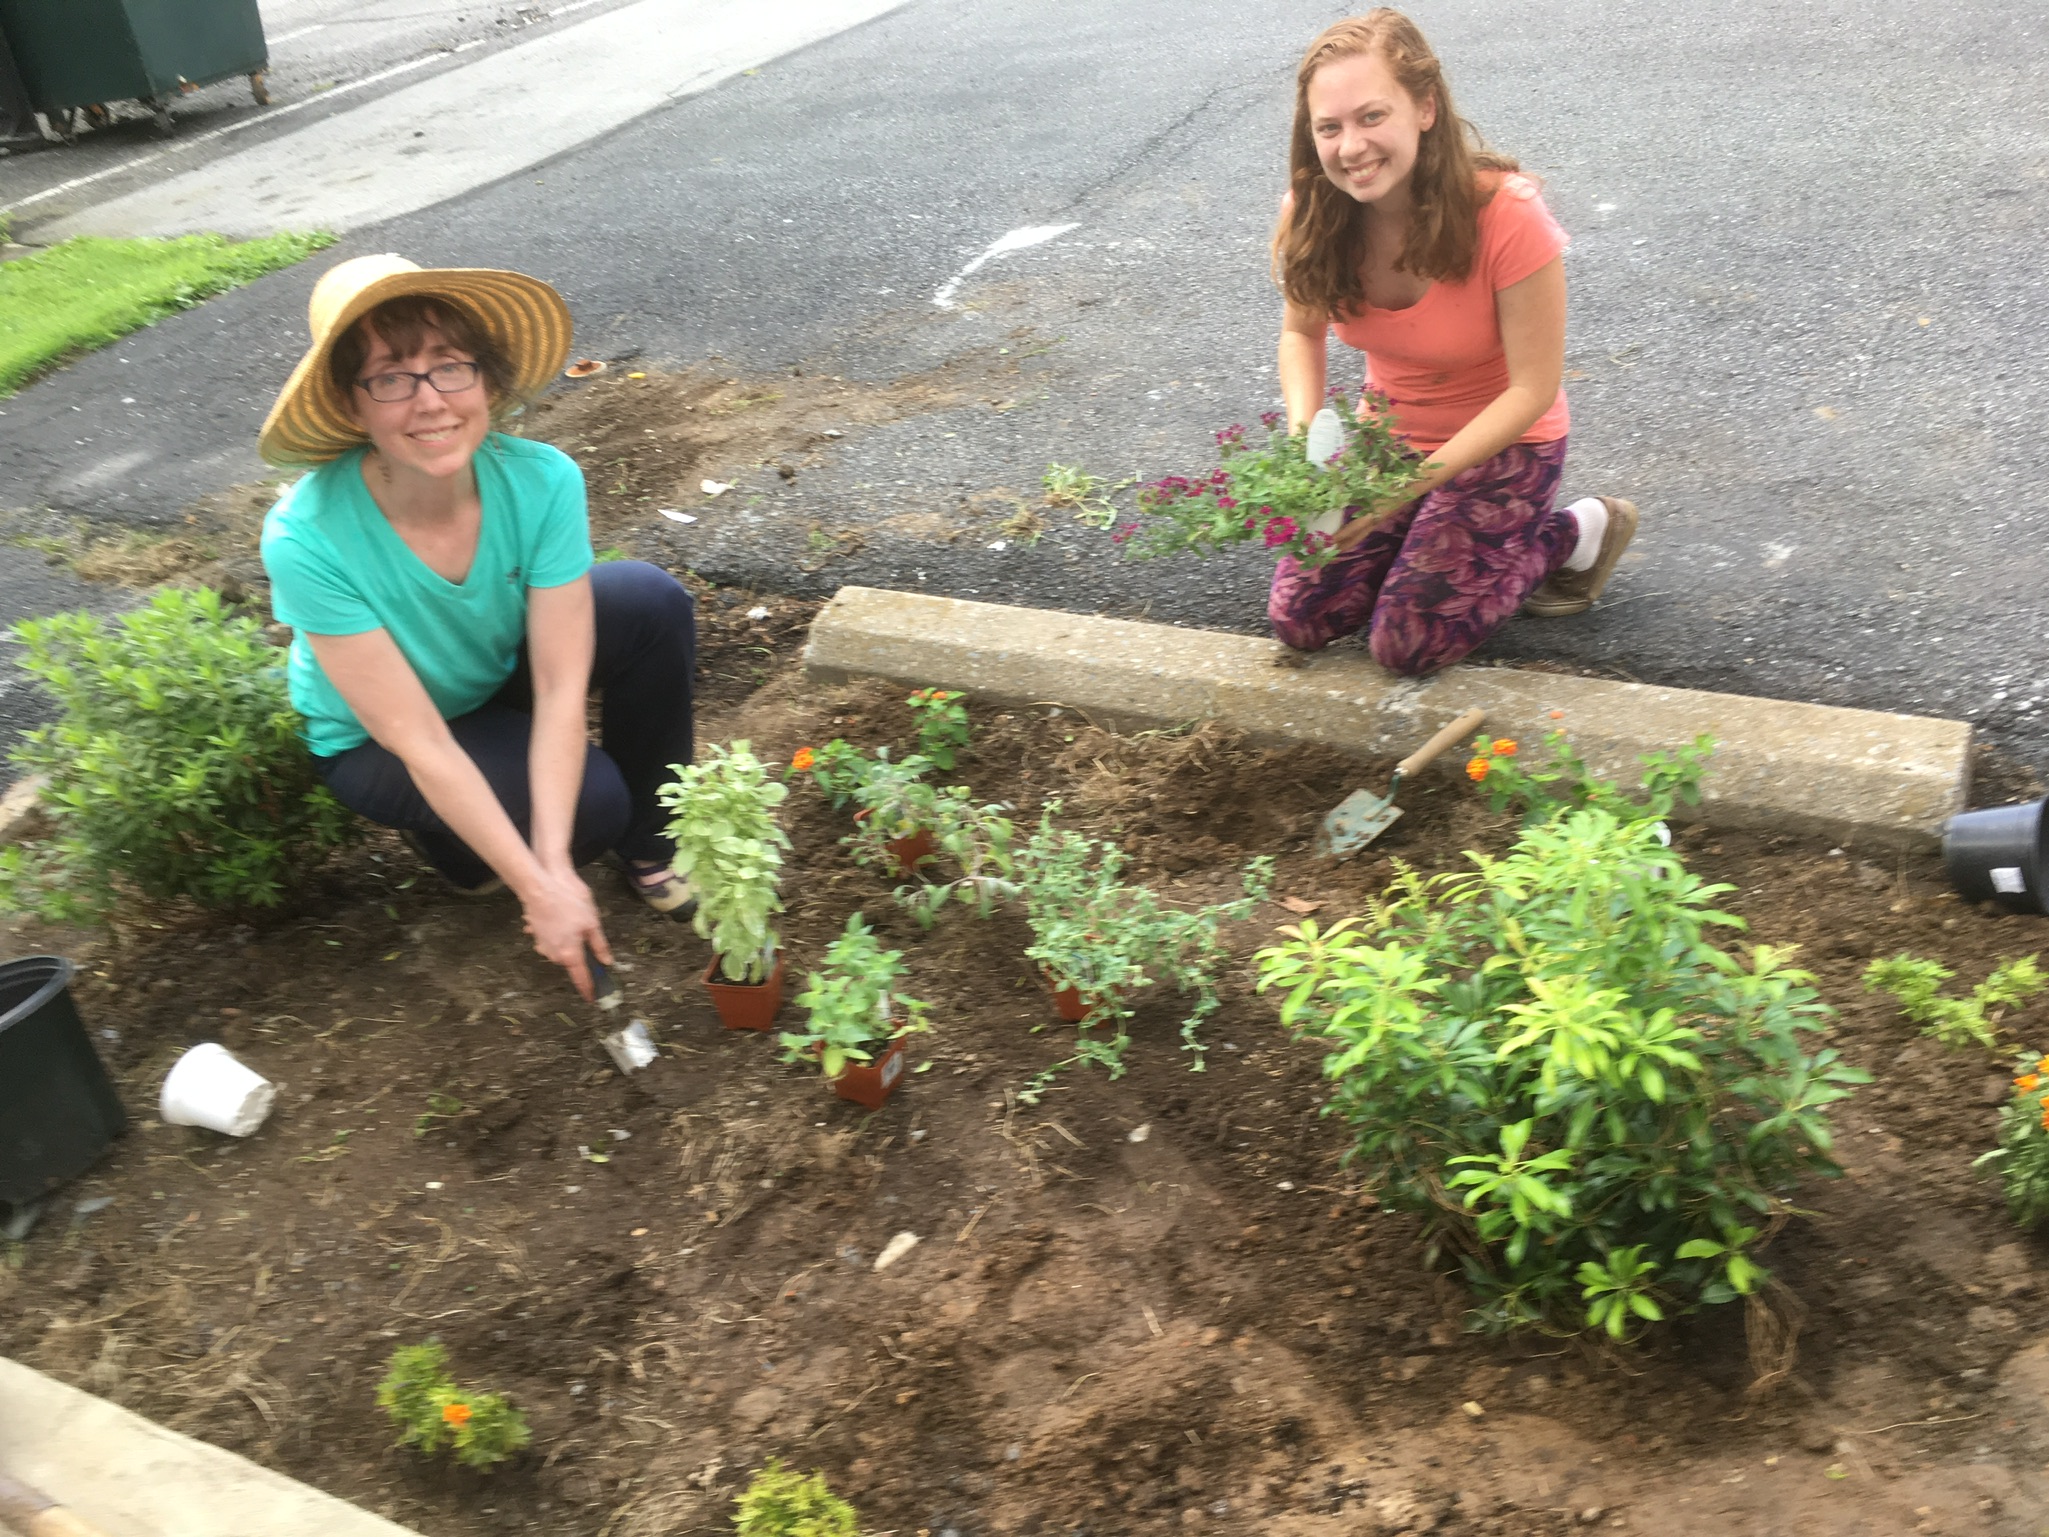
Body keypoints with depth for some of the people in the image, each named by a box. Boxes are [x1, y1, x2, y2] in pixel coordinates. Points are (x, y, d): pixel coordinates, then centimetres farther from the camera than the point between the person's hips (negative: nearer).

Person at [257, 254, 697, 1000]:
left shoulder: (542, 480, -27)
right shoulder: (308, 537, -34)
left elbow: (560, 687, -27)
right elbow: (418, 742, -31)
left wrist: (555, 864, -34)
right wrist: (539, 888, -32)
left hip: (501, 671, 4)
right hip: (375, 740, -3)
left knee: (652, 601, -23)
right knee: (593, 799, -28)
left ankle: (648, 837, -4)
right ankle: (451, 838, 6)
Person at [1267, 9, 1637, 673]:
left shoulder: (1507, 216, -29)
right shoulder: (1311, 213, -17)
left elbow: (1532, 390, -23)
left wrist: (1415, 482, -34)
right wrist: (1304, 434, -21)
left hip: (1502, 444, -4)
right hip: (1387, 437, 5)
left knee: (1405, 643, -11)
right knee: (1298, 620, -4)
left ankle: (1574, 534, 11)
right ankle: (1435, 535, 20)